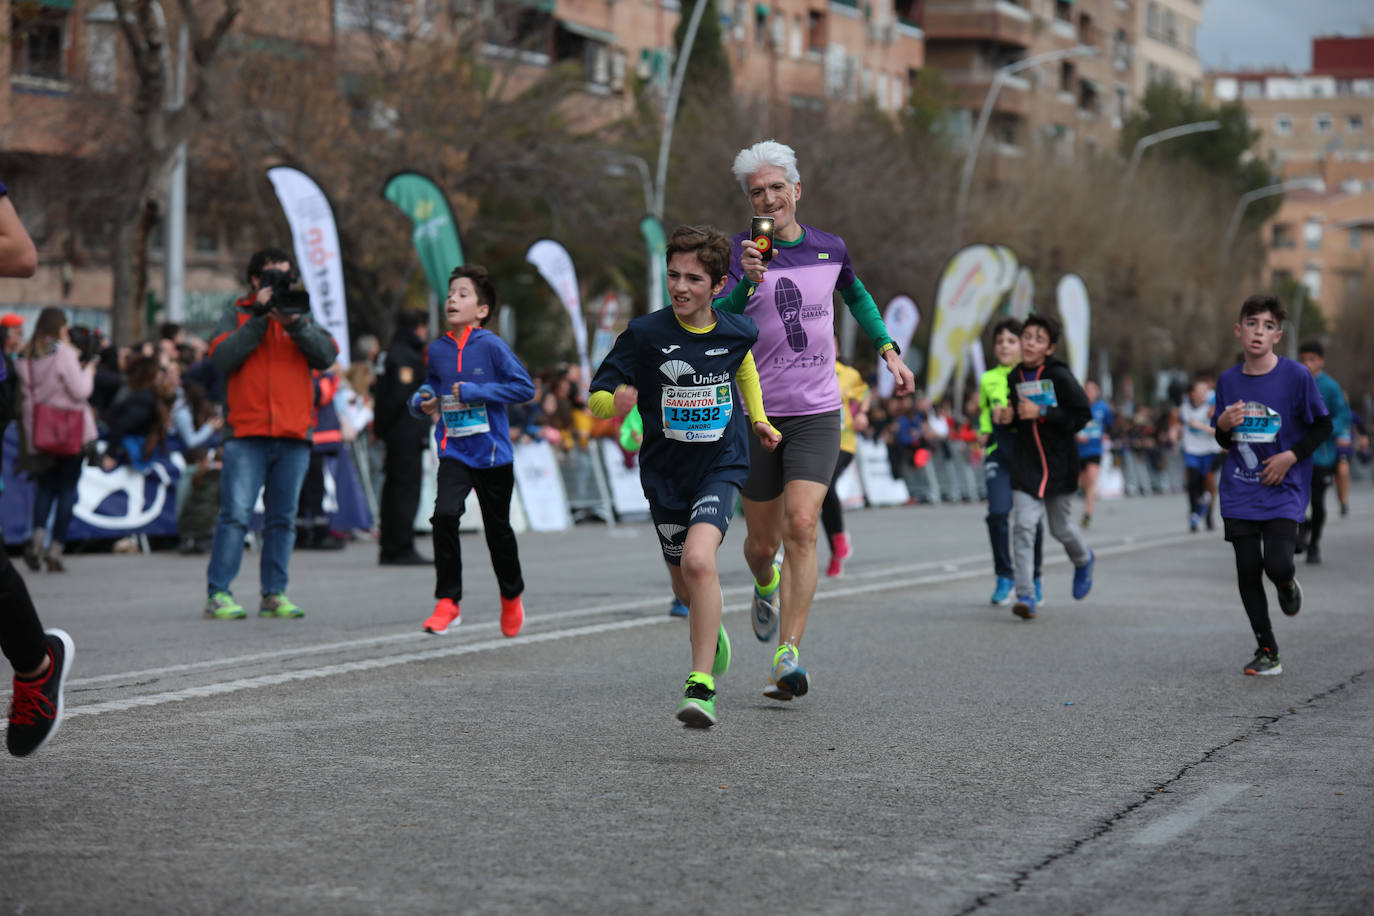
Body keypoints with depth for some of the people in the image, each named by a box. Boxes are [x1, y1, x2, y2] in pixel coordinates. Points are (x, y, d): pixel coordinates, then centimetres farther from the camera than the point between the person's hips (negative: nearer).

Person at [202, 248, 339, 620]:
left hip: (294, 435, 3)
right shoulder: (237, 315, 11)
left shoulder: (302, 317, 18)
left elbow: (327, 356, 1)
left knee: (283, 518, 5)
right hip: (246, 435, -3)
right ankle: (218, 594, -7)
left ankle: (274, 594, 11)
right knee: (235, 514, -10)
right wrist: (259, 318, -8)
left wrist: (294, 323, -11)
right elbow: (223, 358, -6)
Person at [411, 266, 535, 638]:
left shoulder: (491, 346, -10)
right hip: (454, 451, 3)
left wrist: (475, 392, -19)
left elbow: (524, 387, -14)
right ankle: (448, 601, -10)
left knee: (498, 528, 11)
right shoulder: (437, 350, 4)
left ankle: (512, 596, 36)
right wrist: (423, 402, 0)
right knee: (444, 515, -19)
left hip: (492, 453, -2)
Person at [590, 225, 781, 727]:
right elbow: (598, 397, -7)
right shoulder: (645, 334, -12)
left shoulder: (737, 331, -6)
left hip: (721, 465, -2)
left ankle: (701, 687, -22)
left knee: (699, 560, -25)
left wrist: (757, 418, 21)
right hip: (665, 471, 2)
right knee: (686, 587, 16)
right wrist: (616, 402, -29)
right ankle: (712, 630, 53)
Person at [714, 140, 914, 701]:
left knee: (801, 528, -16)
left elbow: (856, 296, 26)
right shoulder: (741, 253, -6)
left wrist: (889, 351, 20)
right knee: (763, 542, 10)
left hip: (817, 413, 1)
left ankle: (788, 658, -17)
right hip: (757, 414, -1)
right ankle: (766, 588, 47)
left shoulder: (829, 249, 4)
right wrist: (748, 281, -39)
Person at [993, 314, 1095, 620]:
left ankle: (1083, 561, 45)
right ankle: (1025, 597, -13)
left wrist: (1042, 413, -20)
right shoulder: (1014, 378, 6)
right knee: (1023, 525, -12)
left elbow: (1082, 415, -12)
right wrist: (1005, 417, -3)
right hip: (1026, 463, 3)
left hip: (1059, 462, -3)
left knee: (1061, 528, 10)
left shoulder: (1059, 376, -11)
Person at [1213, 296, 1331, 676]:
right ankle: (1267, 652, 14)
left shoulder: (1296, 376, -8)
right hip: (1239, 495, 3)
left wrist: (1291, 456, -12)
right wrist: (1223, 425, -10)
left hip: (1283, 491, -3)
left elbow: (1323, 425, 0)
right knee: (1247, 573, 1)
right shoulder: (1228, 381, 3)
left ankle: (1287, 585, 20)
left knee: (1277, 565, -19)